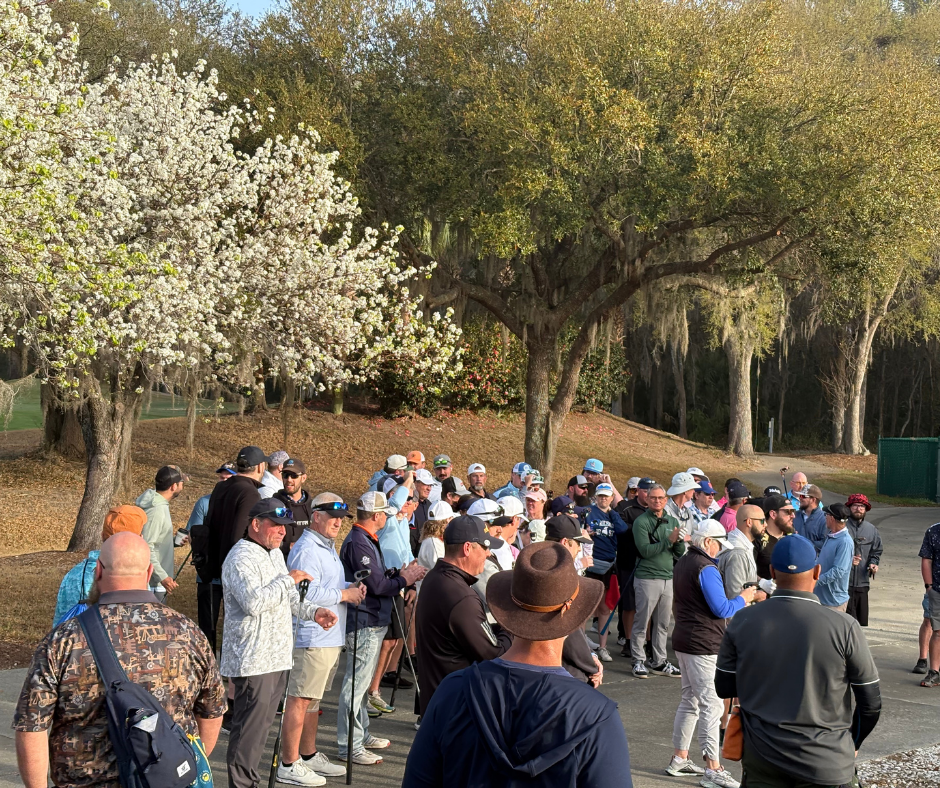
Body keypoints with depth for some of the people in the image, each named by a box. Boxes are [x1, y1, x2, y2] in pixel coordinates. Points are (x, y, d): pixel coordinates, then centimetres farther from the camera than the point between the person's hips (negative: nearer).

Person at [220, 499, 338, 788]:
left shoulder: (275, 553, 17)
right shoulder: (241, 558, -15)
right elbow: (254, 602, -28)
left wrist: (313, 611, 10)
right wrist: (288, 579, -18)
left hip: (277, 654, 10)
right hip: (253, 659, -10)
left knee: (262, 723, 15)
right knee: (249, 726, -5)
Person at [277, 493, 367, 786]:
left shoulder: (328, 547, 18)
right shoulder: (306, 550, -16)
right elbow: (309, 594, -27)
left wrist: (351, 587, 9)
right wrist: (344, 594, -16)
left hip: (331, 637, 11)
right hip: (312, 638, -11)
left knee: (313, 698, 19)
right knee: (300, 699, -6)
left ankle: (309, 756, 29)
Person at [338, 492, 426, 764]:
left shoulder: (368, 540, 15)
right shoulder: (358, 542, -19)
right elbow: (376, 584, -22)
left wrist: (399, 575, 0)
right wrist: (404, 580, -9)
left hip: (373, 621, 11)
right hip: (364, 622, -11)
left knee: (363, 680, 19)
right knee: (357, 682, -6)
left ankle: (361, 734, 30)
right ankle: (349, 745, -2)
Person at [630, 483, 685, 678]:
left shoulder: (672, 521, 12)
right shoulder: (641, 522, -6)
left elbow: (680, 553, 10)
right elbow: (645, 550, -17)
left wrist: (679, 540, -10)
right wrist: (668, 540, -19)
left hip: (668, 578, 6)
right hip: (647, 579, -6)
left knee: (663, 624, 11)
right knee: (641, 623, -2)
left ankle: (659, 661, 19)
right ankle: (638, 661, 7)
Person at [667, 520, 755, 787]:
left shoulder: (683, 563, 13)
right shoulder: (706, 569, -18)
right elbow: (722, 609, -20)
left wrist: (734, 601, 12)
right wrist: (742, 599, -3)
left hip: (684, 640, 10)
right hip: (703, 645, -10)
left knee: (690, 700, 18)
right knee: (712, 705, -7)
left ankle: (679, 758, 24)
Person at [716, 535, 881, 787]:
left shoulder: (742, 622, -6)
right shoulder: (844, 627, -12)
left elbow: (724, 688, 3)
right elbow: (871, 703, -4)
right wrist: (852, 744, 13)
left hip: (762, 762, 2)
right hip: (827, 765, -1)